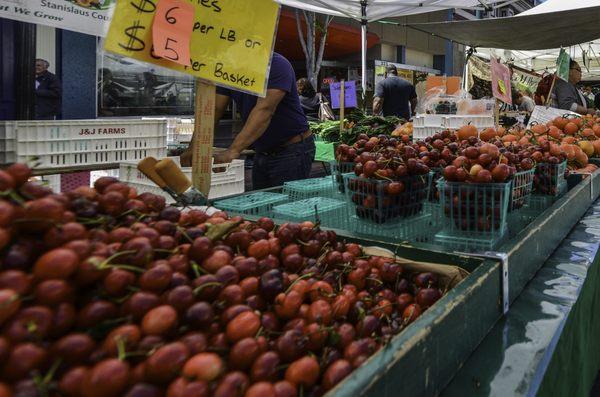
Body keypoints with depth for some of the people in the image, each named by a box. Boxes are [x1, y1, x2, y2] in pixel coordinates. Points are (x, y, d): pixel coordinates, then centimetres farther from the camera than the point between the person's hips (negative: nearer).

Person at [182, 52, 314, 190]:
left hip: (292, 150, -7)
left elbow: (265, 109, -31)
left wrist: (234, 150, -41)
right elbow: (215, 109, 0)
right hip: (262, 153, 7)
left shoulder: (277, 64, -19)